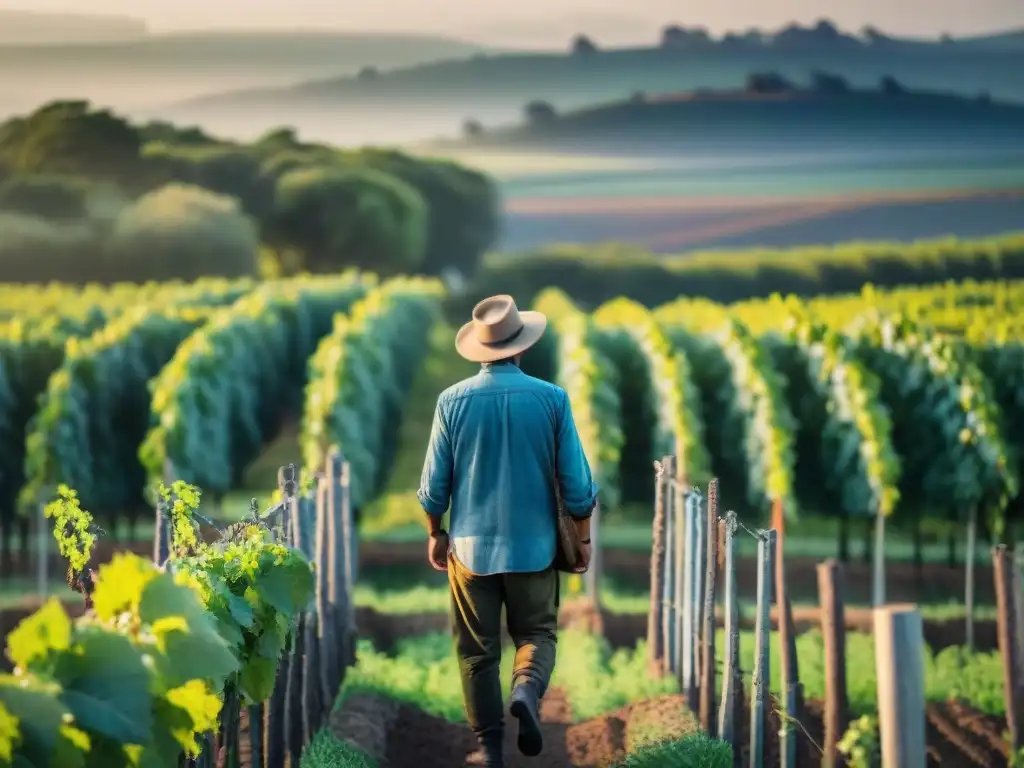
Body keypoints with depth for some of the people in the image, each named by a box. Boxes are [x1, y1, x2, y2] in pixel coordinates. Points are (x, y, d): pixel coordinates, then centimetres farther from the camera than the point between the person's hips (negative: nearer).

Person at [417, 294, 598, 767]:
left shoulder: (453, 400, -6)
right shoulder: (551, 399, -8)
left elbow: (434, 483, -1)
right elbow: (576, 481, -5)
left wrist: (435, 534, 15)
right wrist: (582, 536, 9)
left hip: (471, 546, 0)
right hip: (534, 545, 0)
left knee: (478, 650, 10)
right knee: (536, 634, 14)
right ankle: (527, 690, -16)